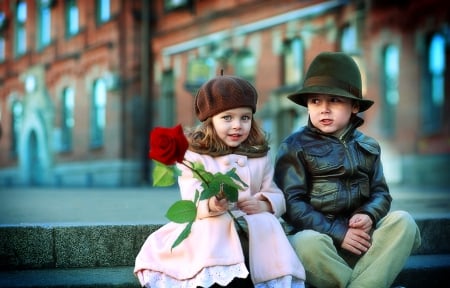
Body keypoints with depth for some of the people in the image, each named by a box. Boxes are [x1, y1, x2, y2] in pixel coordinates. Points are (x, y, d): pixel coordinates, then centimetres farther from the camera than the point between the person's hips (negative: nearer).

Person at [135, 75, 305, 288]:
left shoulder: (260, 156, 15)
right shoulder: (194, 155, 1)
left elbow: (276, 195, 14)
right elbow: (192, 199, -10)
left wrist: (264, 205, -10)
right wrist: (211, 205, -34)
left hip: (254, 228, 4)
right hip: (207, 228, -3)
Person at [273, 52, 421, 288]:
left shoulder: (367, 146, 13)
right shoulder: (295, 147, -2)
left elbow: (381, 192, 11)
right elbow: (291, 202, -10)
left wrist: (368, 216, -13)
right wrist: (336, 232, -17)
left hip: (358, 238, 4)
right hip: (317, 235, -4)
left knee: (402, 221, -20)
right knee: (307, 243, -37)